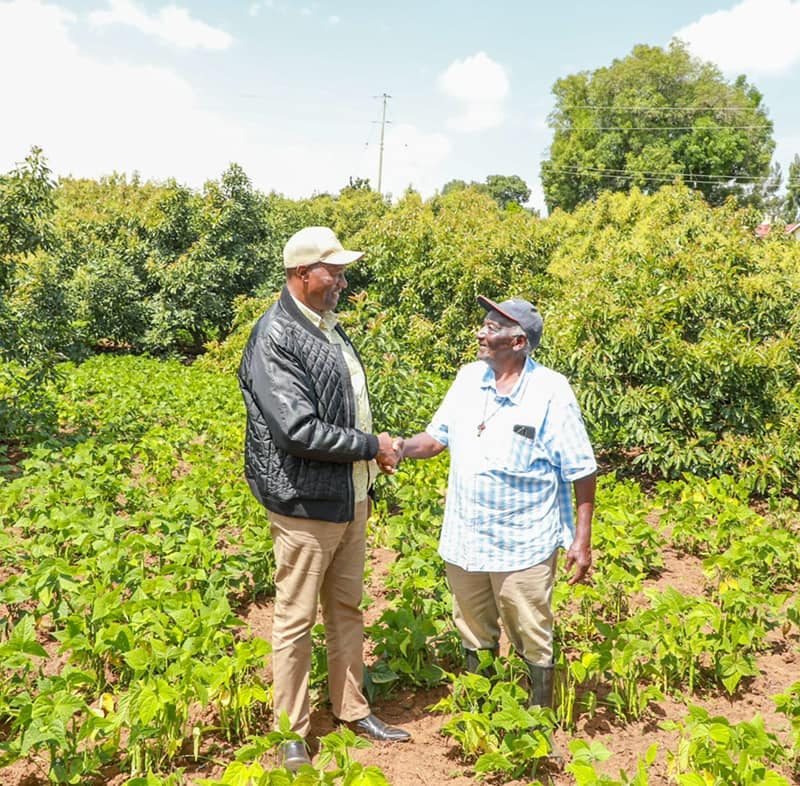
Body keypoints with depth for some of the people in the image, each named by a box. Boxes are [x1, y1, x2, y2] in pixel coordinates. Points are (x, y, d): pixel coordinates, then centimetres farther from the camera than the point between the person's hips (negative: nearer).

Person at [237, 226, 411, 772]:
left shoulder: (330, 328, 9)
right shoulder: (276, 339, -19)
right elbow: (297, 430, -27)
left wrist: (374, 449, 3)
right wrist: (371, 447, -16)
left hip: (351, 500, 8)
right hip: (306, 505, -8)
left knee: (347, 609, 19)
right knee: (297, 620, 6)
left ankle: (353, 709, 35)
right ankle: (292, 734, 21)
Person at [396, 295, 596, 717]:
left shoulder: (550, 392, -14)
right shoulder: (469, 377, 1)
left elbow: (581, 471, -10)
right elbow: (438, 436, 10)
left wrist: (582, 540, -11)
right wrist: (403, 447, -11)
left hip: (523, 546, -5)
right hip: (464, 540, 6)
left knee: (534, 641, 10)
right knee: (474, 635, 22)